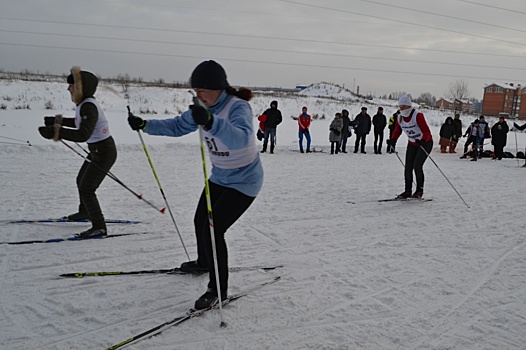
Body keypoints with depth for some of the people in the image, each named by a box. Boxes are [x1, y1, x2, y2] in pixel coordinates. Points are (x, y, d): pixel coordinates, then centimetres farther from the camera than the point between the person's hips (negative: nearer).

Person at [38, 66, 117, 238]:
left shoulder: (89, 106, -26)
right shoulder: (83, 104, 3)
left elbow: (83, 135, -37)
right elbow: (79, 122, 25)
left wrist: (56, 132, -39)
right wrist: (58, 121, 25)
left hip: (103, 152, -10)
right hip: (96, 151, 10)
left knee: (87, 189, -6)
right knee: (81, 181, 25)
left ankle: (99, 227, 2)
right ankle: (84, 211, 49)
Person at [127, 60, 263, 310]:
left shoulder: (238, 107, -28)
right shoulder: (205, 108, -5)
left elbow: (241, 137, -48)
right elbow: (177, 126, 6)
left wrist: (211, 122, -64)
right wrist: (144, 125, -4)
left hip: (243, 181, -9)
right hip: (219, 177, 9)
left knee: (213, 229, -15)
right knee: (201, 221, 21)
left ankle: (218, 289, 1)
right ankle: (203, 263, 50)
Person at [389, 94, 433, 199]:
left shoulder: (417, 115, -25)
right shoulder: (400, 118, -6)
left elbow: (426, 131, -29)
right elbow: (397, 131, 8)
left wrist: (422, 141, -46)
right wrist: (393, 140, -9)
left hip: (425, 142, -6)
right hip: (412, 144, 6)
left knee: (417, 165, -16)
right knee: (408, 167, -2)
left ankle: (419, 190, -1)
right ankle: (407, 191, 7)